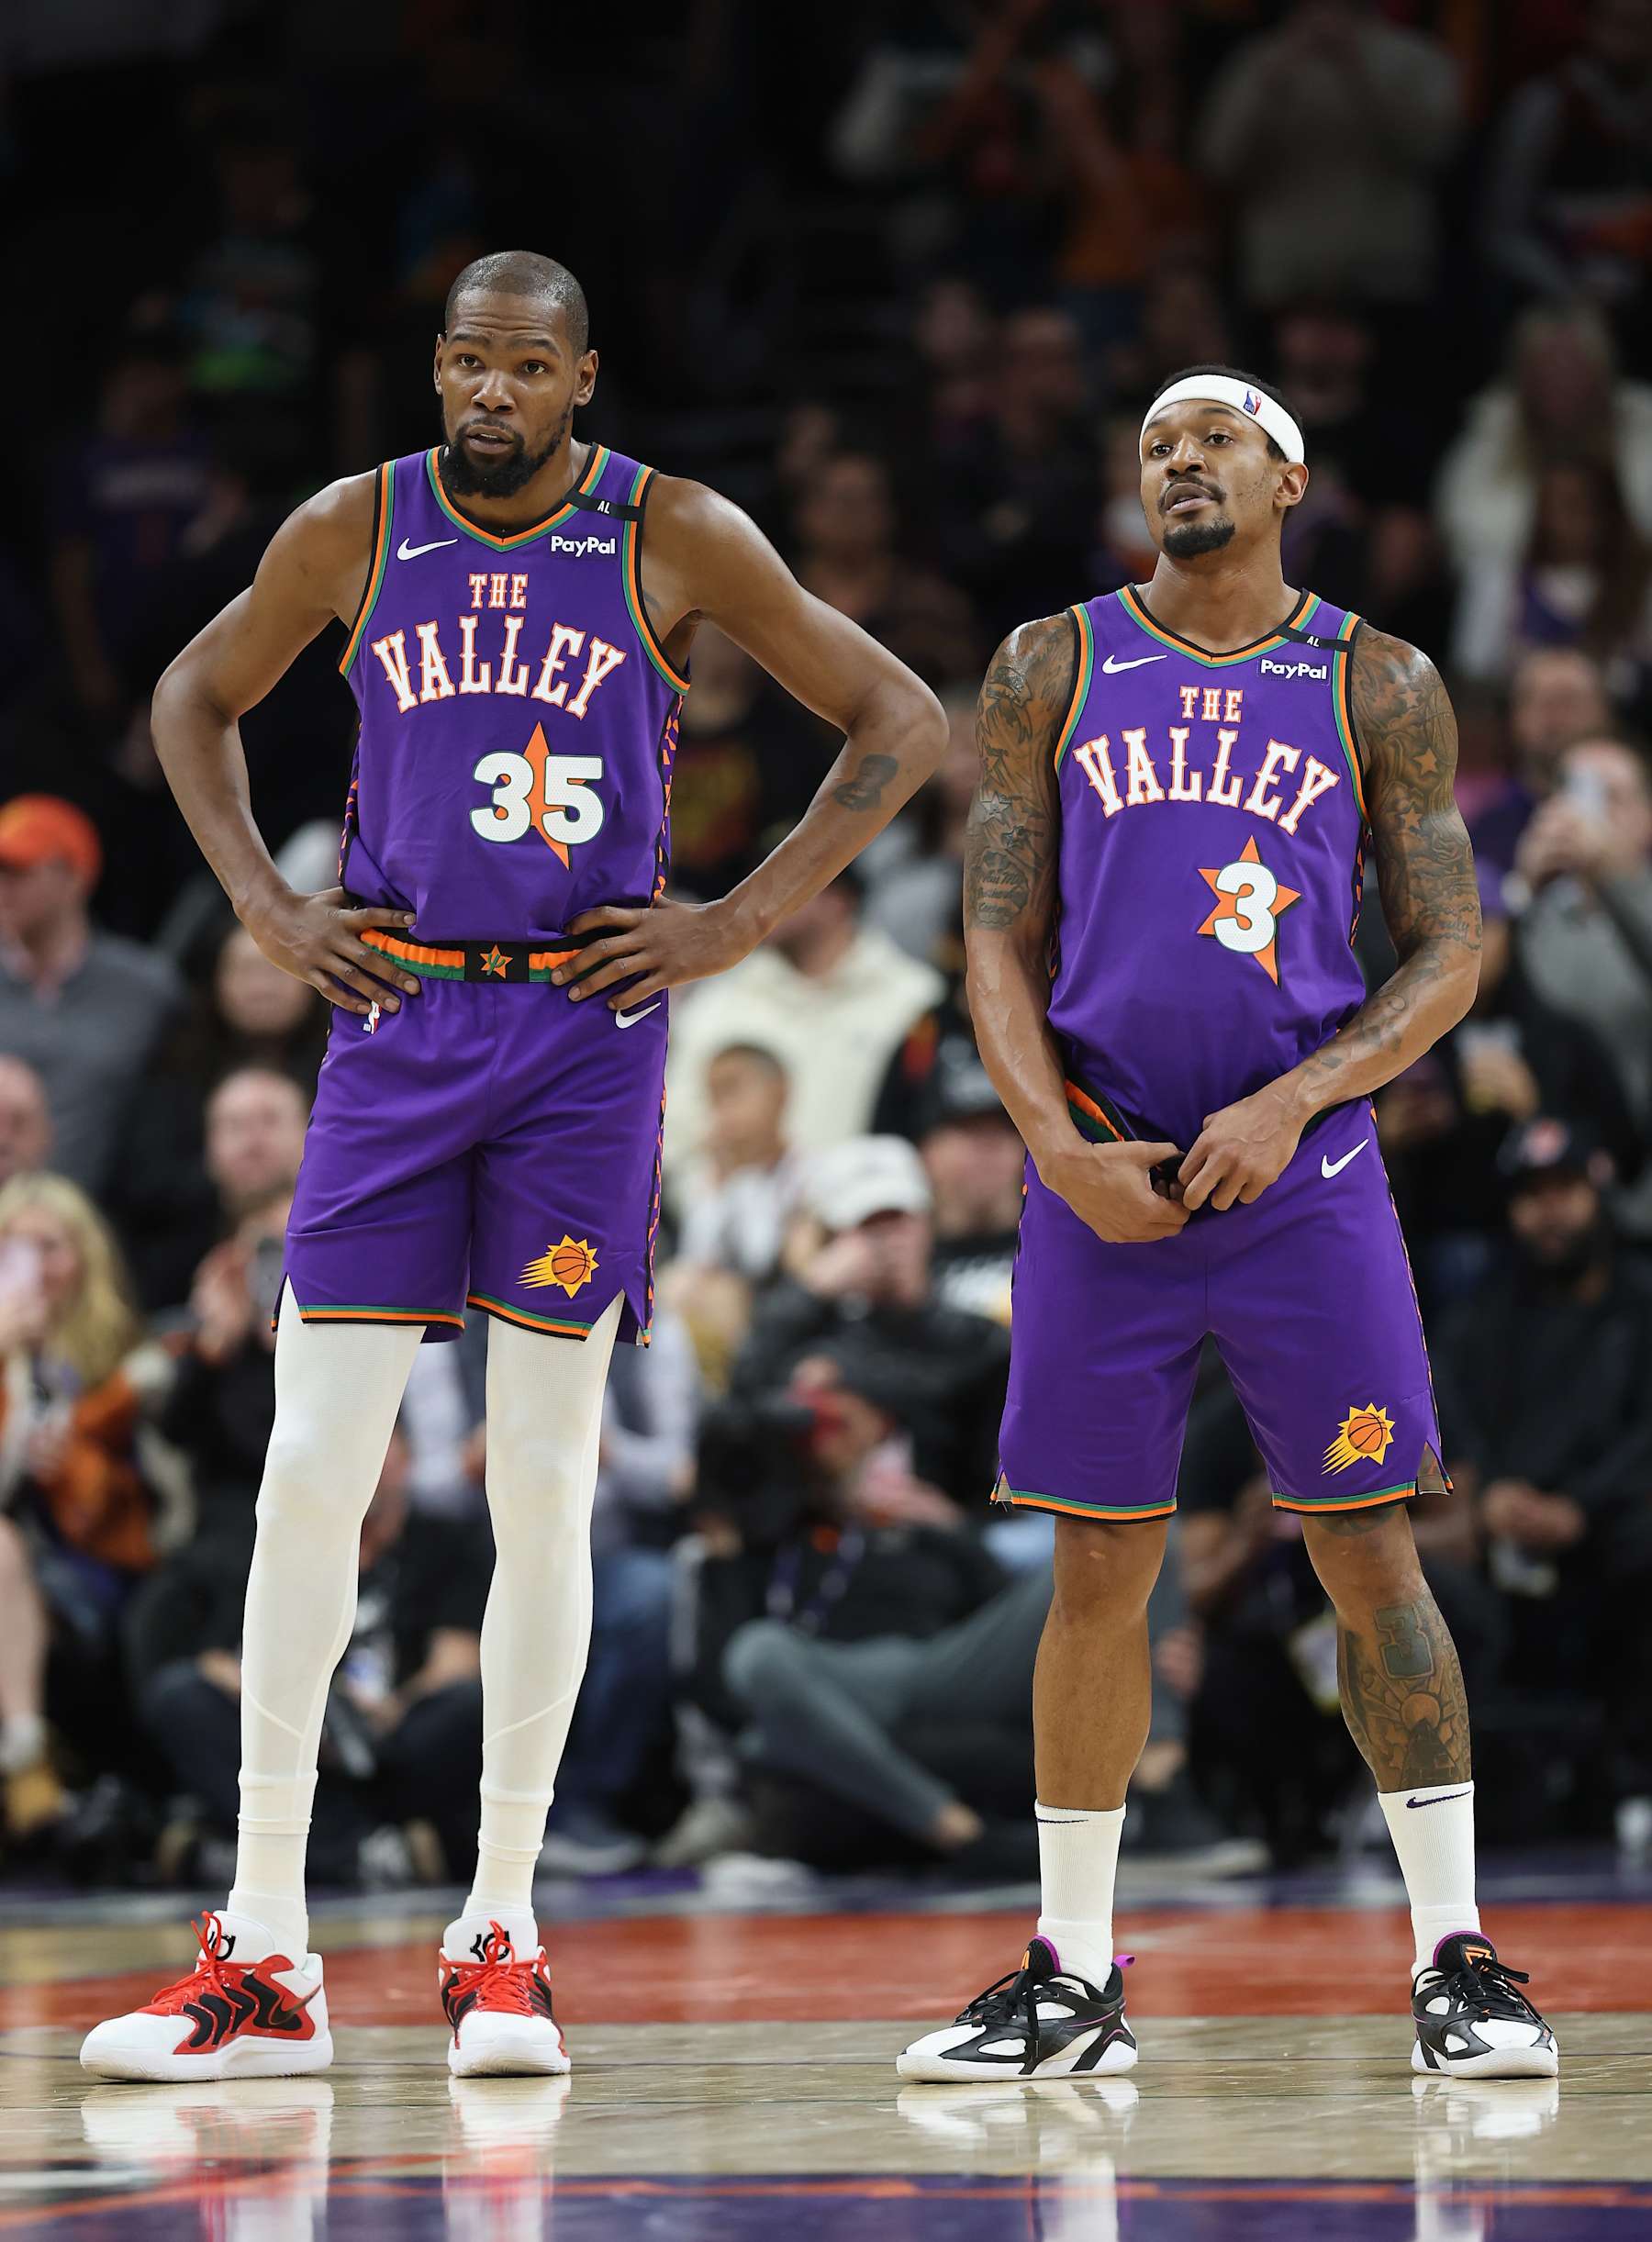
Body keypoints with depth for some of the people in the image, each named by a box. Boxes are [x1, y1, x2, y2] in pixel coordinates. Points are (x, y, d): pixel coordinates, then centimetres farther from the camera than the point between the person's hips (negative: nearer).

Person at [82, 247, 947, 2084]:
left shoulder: (676, 540, -4)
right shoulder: (354, 533, 2)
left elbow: (899, 723, 2)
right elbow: (195, 702, 18)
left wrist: (738, 922, -4)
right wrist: (266, 908, 6)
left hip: (585, 1029, -1)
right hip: (394, 1017, 1)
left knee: (544, 1483, 0)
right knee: (310, 1469, -5)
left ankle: (503, 1936, 9)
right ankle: (264, 1956, 0)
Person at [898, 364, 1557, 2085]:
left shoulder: (1379, 687, 5)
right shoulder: (1049, 671, 8)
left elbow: (1449, 953, 2)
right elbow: (999, 941, 5)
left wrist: (1292, 1104, -12)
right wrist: (1061, 1148, -9)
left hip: (1301, 1171, -1)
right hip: (1102, 1181, 1)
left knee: (1371, 1554, -4)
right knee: (1097, 1569, 4)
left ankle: (1456, 1965, 1)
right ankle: (1072, 1979, 13)